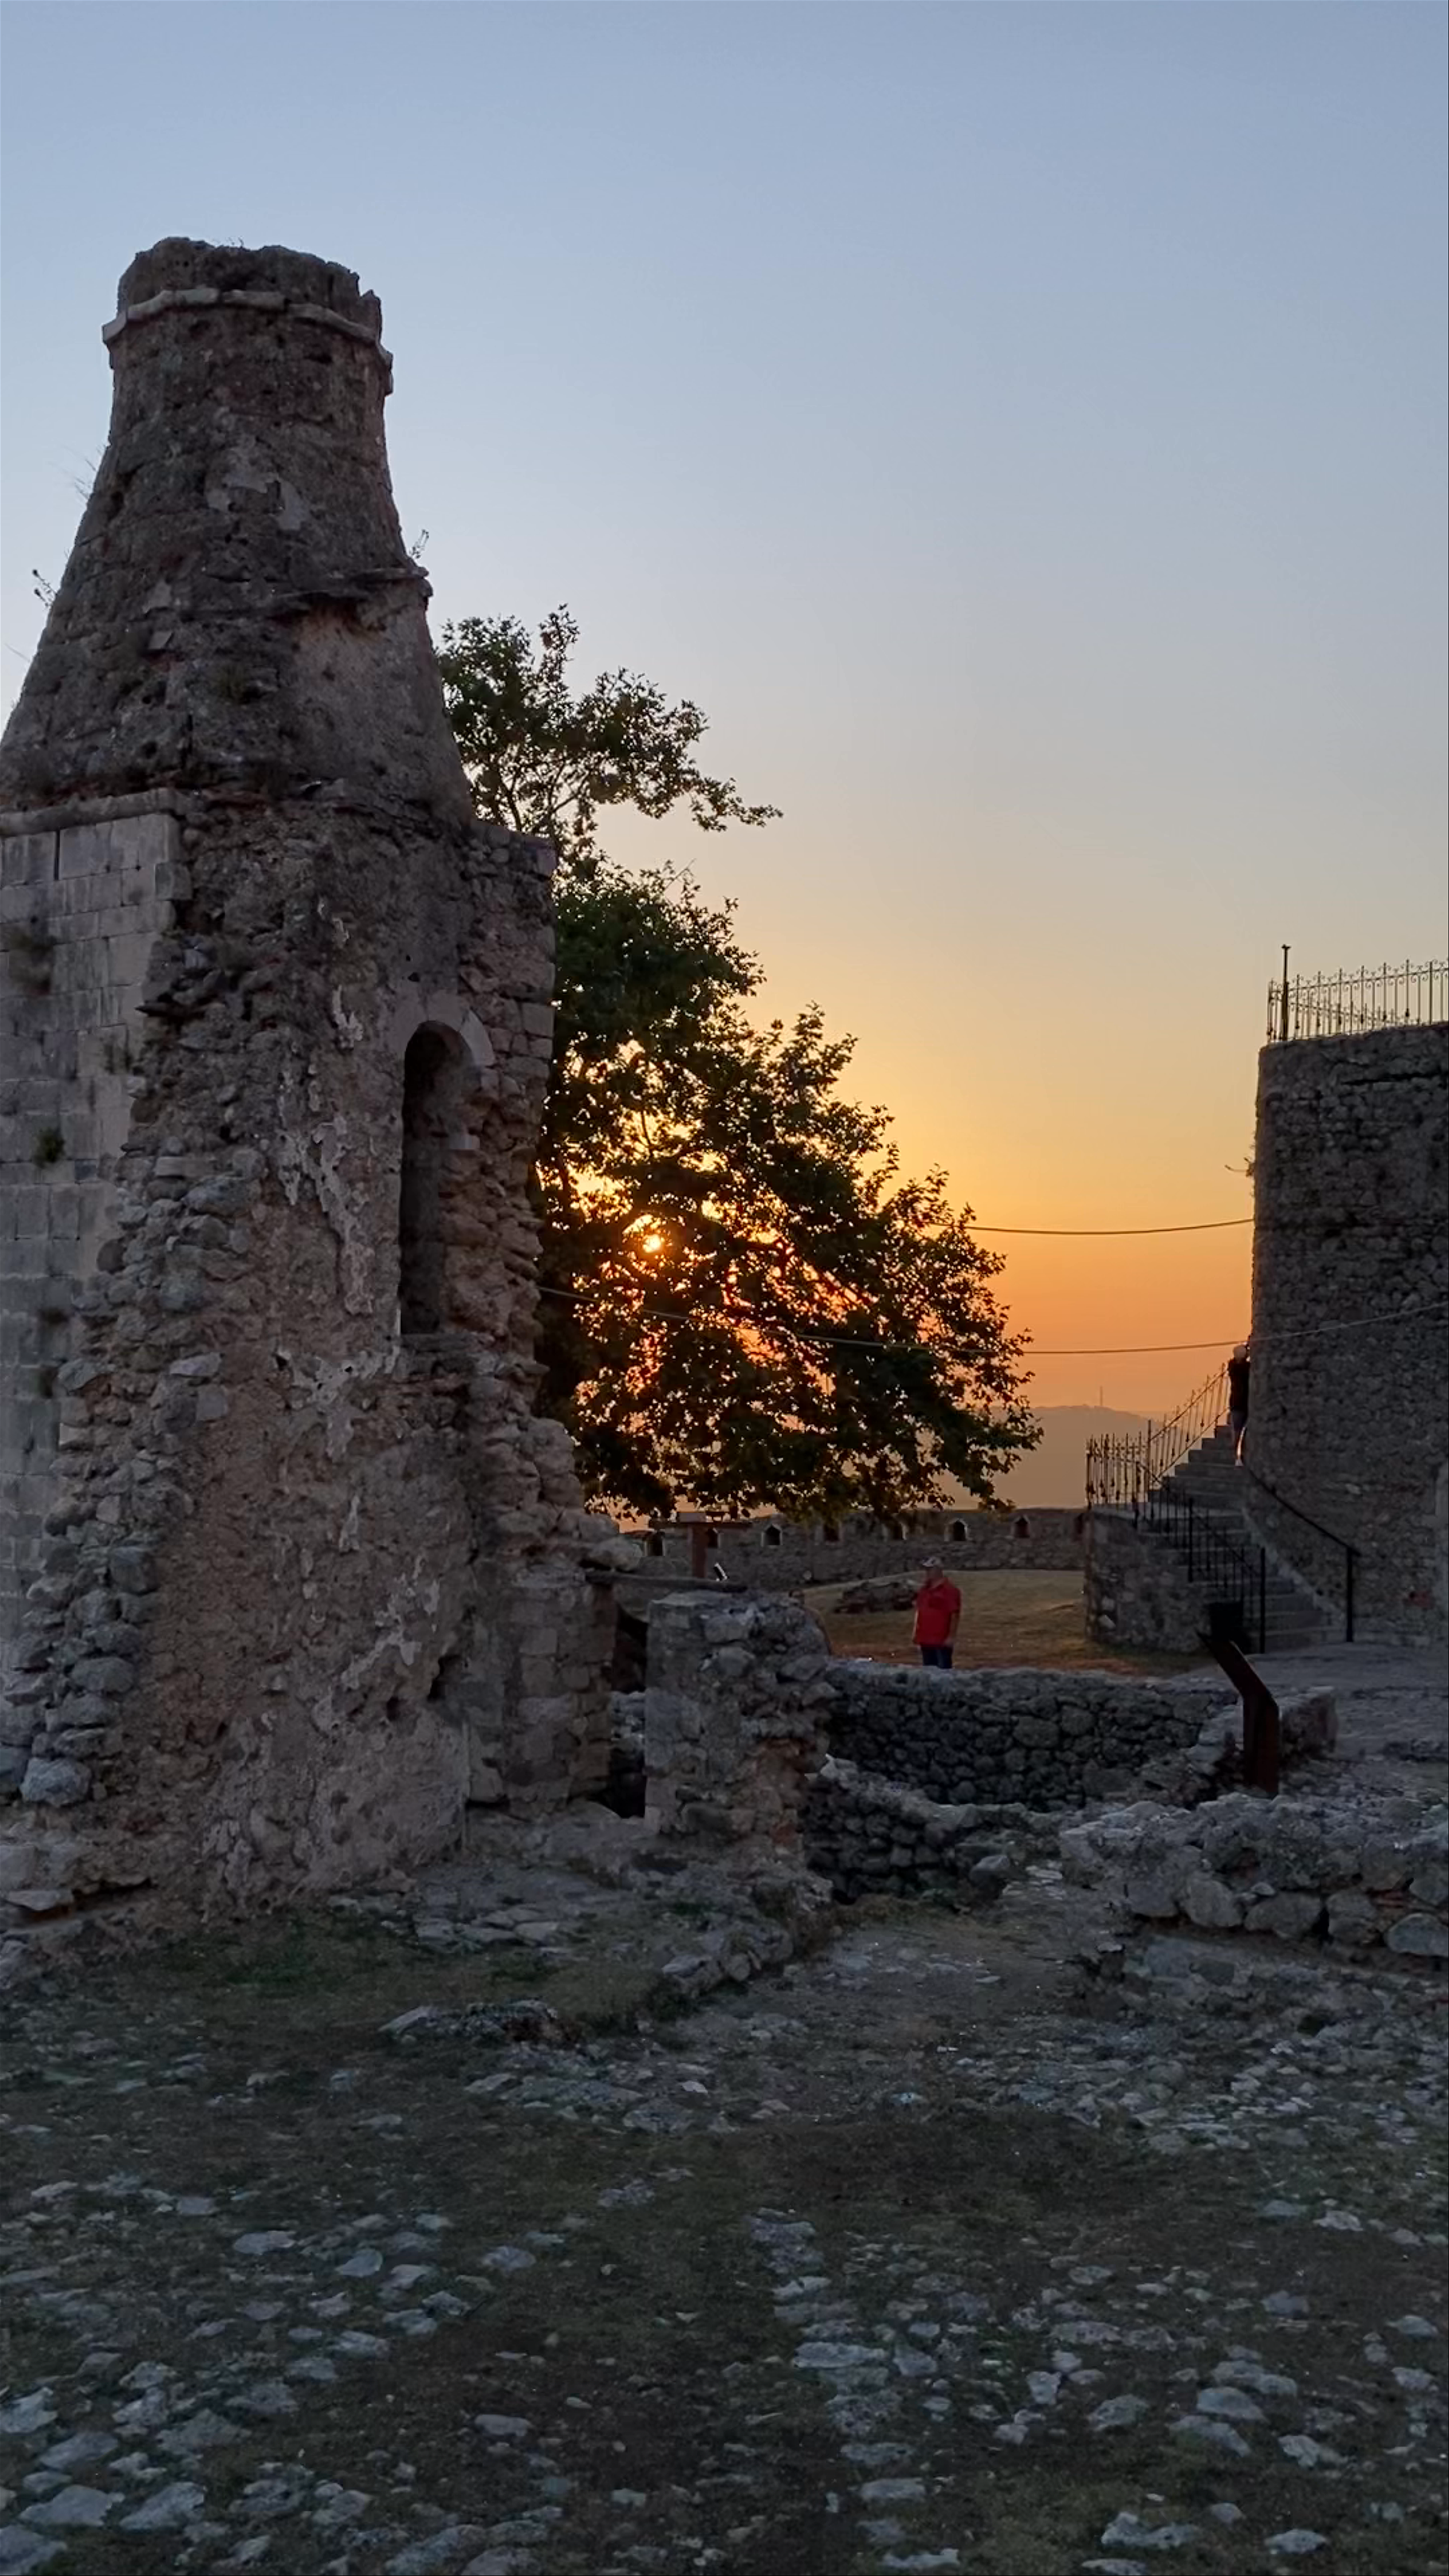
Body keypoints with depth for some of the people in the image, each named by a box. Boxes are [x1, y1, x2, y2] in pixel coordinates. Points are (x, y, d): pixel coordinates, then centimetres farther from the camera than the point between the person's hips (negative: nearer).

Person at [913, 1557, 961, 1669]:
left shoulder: (949, 1589, -11)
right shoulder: (924, 1589, 13)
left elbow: (955, 1615, -14)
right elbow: (919, 1610, 21)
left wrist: (952, 1636, -16)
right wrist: (917, 1632, 16)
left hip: (942, 1641, -8)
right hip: (926, 1639, 8)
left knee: (943, 1671, -3)